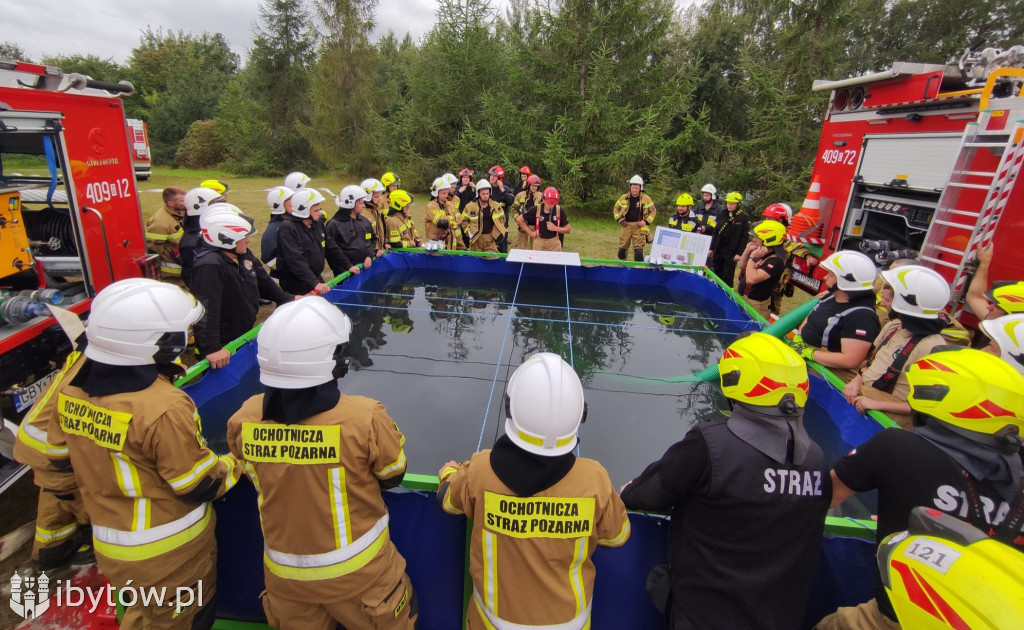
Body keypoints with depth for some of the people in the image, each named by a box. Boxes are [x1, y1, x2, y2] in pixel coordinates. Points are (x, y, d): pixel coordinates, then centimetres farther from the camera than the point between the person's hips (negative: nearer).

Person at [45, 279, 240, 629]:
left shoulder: (71, 387, -12)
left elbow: (62, 459, 4)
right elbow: (200, 487, -23)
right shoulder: (164, 409, -34)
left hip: (109, 542, 7)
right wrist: (235, 465, -4)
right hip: (168, 553, -6)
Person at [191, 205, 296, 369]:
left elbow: (264, 283, 19)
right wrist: (212, 348, -41)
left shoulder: (245, 256, 2)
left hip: (245, 336, 9)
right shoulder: (209, 266, -28)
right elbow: (206, 311, -36)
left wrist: (288, 299, 20)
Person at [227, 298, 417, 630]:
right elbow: (392, 476, -13)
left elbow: (256, 477, -1)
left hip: (284, 576, 4)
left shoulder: (244, 420, -20)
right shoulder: (365, 419, -32)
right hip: (357, 573, -3)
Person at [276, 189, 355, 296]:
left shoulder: (318, 224, 8)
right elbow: (296, 261, -27)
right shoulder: (288, 229, -17)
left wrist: (348, 266, 10)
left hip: (316, 280, 8)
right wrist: (314, 283, -35)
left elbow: (332, 249, 16)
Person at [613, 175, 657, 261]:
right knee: (622, 247, 10)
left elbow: (653, 211, 8)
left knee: (638, 249, -8)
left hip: (639, 226, -2)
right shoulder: (624, 198, 4)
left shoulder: (646, 199, 0)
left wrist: (646, 221, -6)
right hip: (626, 225, 2)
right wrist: (619, 220, 1)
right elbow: (616, 209, 16)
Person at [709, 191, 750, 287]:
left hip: (731, 253, -5)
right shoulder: (723, 215, 10)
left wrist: (739, 253, -13)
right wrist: (711, 248, 9)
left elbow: (744, 237, -7)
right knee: (716, 276, 11)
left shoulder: (744, 217, -4)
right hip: (718, 251, 5)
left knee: (727, 278, -2)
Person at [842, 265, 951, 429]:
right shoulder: (893, 327, 5)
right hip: (860, 393, 7)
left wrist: (877, 404, -20)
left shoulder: (931, 347, -18)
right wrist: (857, 380, 0)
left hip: (885, 416, -7)